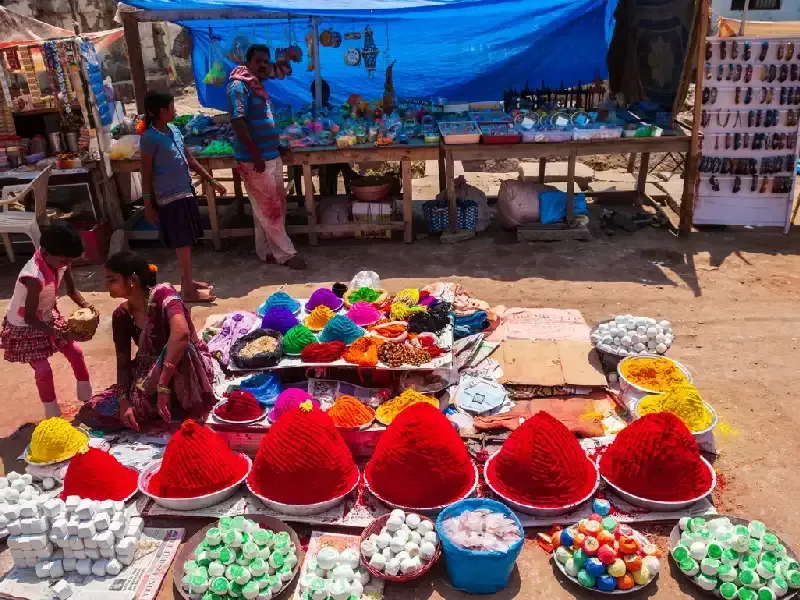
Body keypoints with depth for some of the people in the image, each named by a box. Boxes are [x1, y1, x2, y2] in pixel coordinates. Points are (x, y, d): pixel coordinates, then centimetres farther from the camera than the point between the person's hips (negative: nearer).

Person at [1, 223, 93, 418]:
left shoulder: (60, 261, -18)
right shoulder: (34, 277, -39)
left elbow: (71, 289, -2)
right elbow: (29, 317, -31)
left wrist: (85, 305, -20)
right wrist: (57, 333, -40)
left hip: (48, 317, 7)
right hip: (24, 327, -7)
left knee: (76, 353, 11)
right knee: (43, 370, -7)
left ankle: (87, 396, 31)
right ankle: (52, 414, 13)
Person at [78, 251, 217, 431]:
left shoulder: (162, 293, -22)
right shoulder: (121, 316, -3)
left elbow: (181, 332, -40)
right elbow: (123, 363, -2)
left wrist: (163, 386, -43)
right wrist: (124, 399, -20)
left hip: (190, 370, -6)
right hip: (151, 373, 7)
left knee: (178, 347, -40)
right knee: (90, 413, -6)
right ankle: (171, 407, -2)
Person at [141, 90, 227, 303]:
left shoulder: (174, 130, 9)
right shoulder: (150, 137, -14)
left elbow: (189, 159, 17)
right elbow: (146, 173, -11)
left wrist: (211, 181, 17)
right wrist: (148, 205, -11)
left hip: (185, 191, 8)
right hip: (170, 197, -8)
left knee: (187, 241, 15)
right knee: (183, 243, -3)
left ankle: (187, 281, 28)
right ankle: (188, 290, 4)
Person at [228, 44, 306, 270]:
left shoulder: (258, 86, 17)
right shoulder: (239, 86, -12)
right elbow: (238, 121, -22)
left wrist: (278, 146, 19)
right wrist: (256, 155, -25)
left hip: (271, 157, 10)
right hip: (254, 160, -10)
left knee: (277, 205, 14)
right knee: (269, 208, -2)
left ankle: (267, 250, 24)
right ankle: (285, 253, 6)